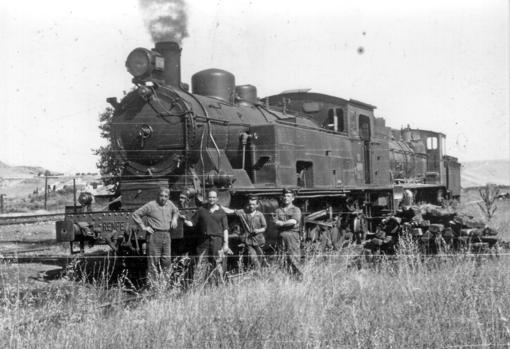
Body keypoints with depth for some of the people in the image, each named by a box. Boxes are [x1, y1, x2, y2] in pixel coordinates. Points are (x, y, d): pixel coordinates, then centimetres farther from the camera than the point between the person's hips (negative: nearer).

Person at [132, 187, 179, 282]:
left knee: (167, 261, 9)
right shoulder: (151, 205, -7)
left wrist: (174, 219, 14)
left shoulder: (170, 204, 10)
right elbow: (135, 214, -5)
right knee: (153, 261, -5)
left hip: (166, 235, 6)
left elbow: (176, 211, 34)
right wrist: (143, 227, -9)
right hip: (154, 236, -6)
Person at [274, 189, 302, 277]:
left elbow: (294, 221, -8)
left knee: (294, 258, -12)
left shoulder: (296, 210, 8)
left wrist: (282, 223, -2)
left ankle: (299, 276, -13)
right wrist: (288, 223, -9)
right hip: (281, 236, 4)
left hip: (292, 234, -4)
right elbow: (276, 222, 3)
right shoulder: (278, 210, 18)